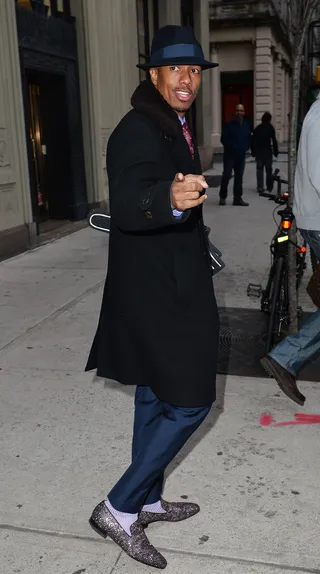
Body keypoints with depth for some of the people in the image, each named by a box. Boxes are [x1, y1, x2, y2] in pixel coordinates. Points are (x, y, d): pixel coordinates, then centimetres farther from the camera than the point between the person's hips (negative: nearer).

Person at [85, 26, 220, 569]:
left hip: (170, 287, 10)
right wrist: (171, 199, -51)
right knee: (190, 401, -7)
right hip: (155, 293, -10)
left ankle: (147, 501, 34)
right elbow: (125, 205, -33)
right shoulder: (138, 130, -17)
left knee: (155, 395, 17)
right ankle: (119, 508, 6)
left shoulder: (175, 128, 14)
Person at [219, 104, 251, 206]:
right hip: (230, 154, -5)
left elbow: (249, 139, 19)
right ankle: (223, 197, 2)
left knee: (239, 177, 7)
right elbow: (223, 139, -6)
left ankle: (237, 198, 12)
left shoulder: (246, 125, 9)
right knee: (226, 175, -10)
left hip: (241, 155, 5)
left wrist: (246, 147, 4)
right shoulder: (229, 124, -6)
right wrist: (231, 147, -11)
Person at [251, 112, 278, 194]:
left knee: (259, 169, 4)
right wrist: (275, 151, 1)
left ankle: (260, 187, -3)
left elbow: (253, 141, 9)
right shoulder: (270, 128, -2)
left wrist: (253, 152, 15)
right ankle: (269, 187, 11)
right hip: (267, 151, -2)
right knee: (268, 169, 7)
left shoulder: (257, 128, 9)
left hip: (258, 151, 2)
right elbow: (274, 141, -5)